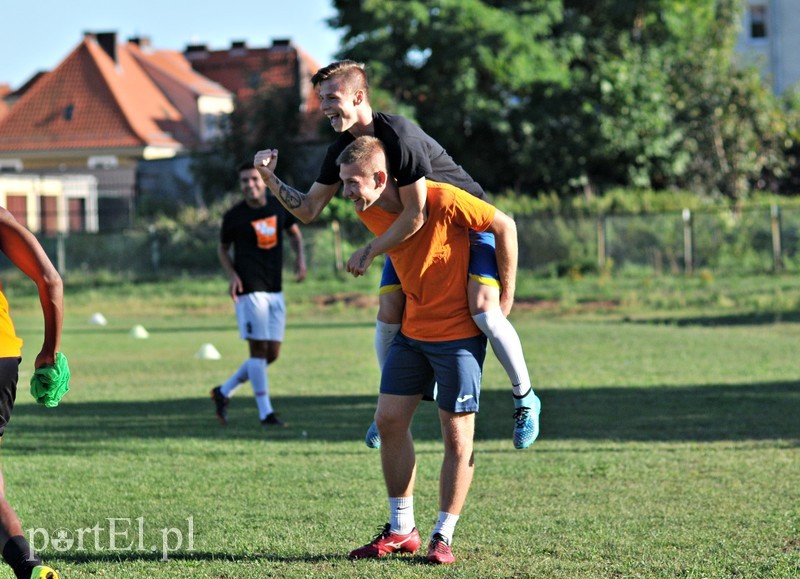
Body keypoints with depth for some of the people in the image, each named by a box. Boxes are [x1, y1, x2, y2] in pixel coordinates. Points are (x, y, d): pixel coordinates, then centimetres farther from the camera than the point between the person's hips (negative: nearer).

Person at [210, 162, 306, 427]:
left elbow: (294, 232, 21)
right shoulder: (234, 216, -5)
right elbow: (222, 248, 8)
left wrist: (300, 256, 3)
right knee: (258, 349, -8)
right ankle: (265, 413, -1)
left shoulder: (279, 206, 6)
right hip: (249, 289, -5)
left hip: (275, 291, 5)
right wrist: (232, 275, -8)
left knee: (271, 354, 5)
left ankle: (224, 391, 20)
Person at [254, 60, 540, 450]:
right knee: (389, 314, -3)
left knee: (483, 310, -23)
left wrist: (370, 251, -21)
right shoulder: (343, 149, -6)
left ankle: (525, 398, -2)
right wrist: (271, 180, -12)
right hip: (414, 231, 7)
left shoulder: (399, 137, -31)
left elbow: (415, 216, -29)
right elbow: (309, 210, 1)